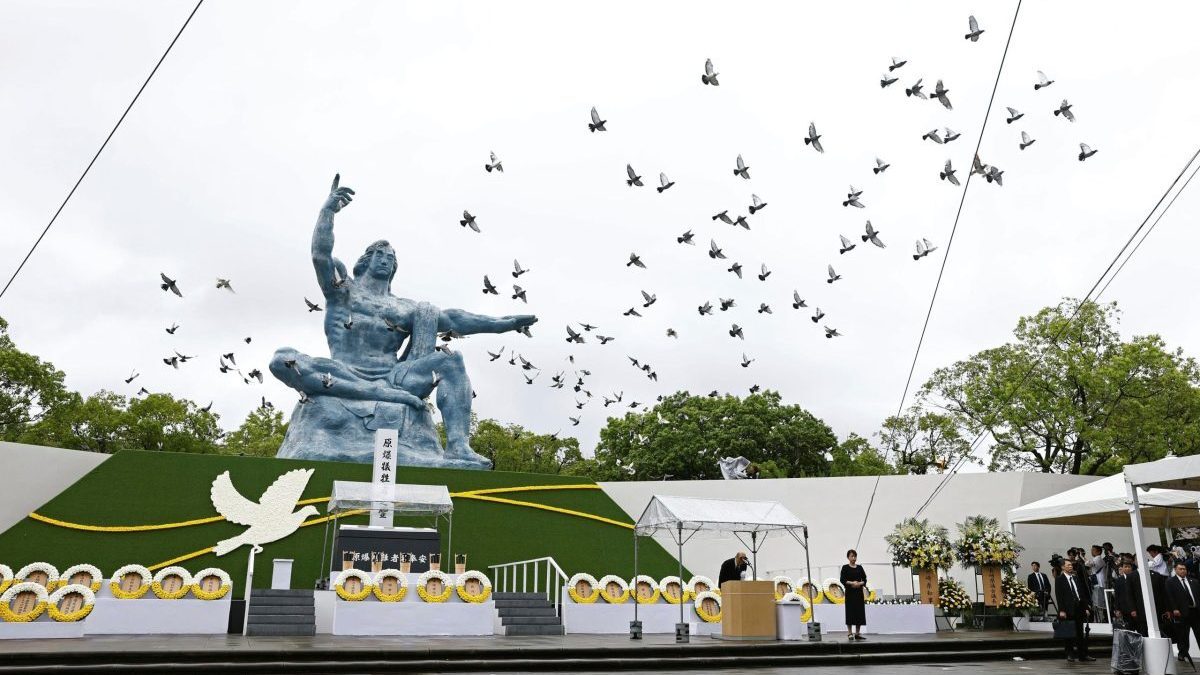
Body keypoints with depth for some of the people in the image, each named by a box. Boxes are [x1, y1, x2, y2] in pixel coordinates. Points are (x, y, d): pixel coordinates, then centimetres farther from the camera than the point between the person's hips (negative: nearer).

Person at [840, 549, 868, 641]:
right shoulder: (845, 567, -1)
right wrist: (851, 583, -21)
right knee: (850, 612, -4)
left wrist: (860, 583, -13)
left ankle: (857, 633, 9)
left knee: (860, 612, 3)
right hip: (850, 592, -4)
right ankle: (850, 633, 1)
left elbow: (864, 579, 7)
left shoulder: (860, 567, 11)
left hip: (859, 592, 4)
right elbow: (842, 579, -8)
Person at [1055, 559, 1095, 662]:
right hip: (1068, 611, -5)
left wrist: (1086, 607, 7)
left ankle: (1083, 655, 11)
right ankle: (1070, 654, 10)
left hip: (1079, 609, 5)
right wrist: (1061, 610, -15)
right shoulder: (1060, 580, -3)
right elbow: (1059, 596, -8)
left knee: (1080, 633, 7)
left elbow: (1083, 594, 14)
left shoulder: (1077, 578, 13)